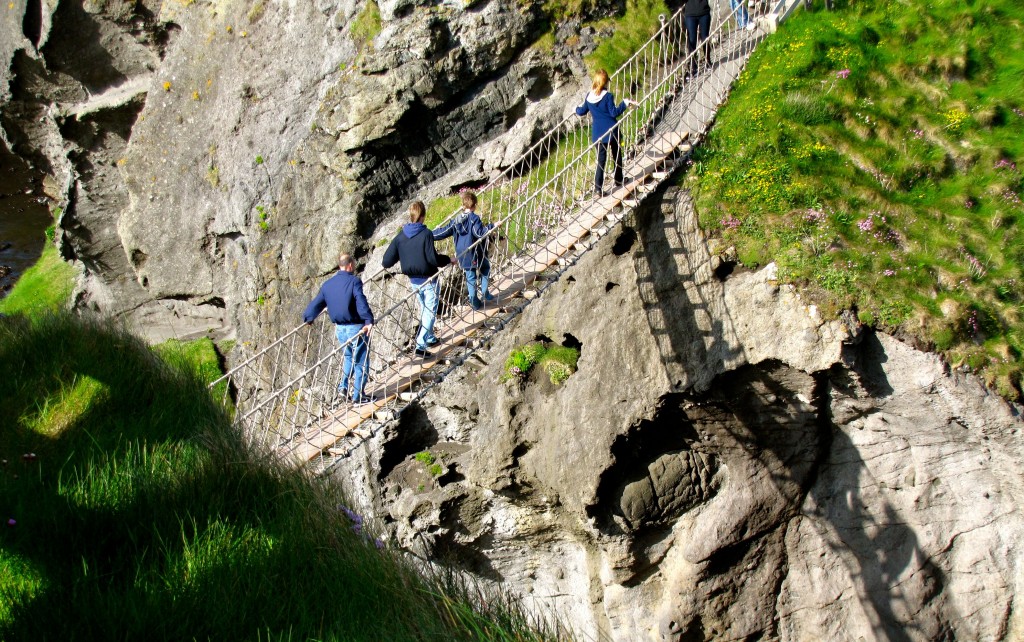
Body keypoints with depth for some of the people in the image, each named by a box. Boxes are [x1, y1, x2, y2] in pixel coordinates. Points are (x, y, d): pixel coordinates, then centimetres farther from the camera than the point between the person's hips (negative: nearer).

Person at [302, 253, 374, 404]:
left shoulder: (327, 284, 7)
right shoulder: (354, 281, -12)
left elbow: (316, 304, 16)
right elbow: (361, 302, -26)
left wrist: (308, 318, 32)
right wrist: (369, 320, -34)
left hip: (340, 329, 6)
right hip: (356, 328, -6)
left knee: (349, 357, 28)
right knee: (360, 362, 5)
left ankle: (343, 387, 19)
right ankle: (358, 396, 7)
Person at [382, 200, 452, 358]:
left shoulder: (400, 236, -5)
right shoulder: (426, 234, -21)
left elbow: (387, 261, -5)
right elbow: (433, 258, -24)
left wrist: (384, 264, 18)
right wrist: (448, 259, -7)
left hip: (413, 280, 6)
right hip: (428, 279, -6)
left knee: (424, 309, 25)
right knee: (430, 312, 3)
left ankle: (430, 338, 38)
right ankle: (420, 345, -5)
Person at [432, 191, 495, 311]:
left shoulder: (456, 220, 4)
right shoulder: (474, 218, -16)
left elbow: (442, 232, 7)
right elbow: (480, 232, -29)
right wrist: (492, 227, -32)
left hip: (463, 255, 5)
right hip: (476, 253, -5)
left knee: (470, 278, 13)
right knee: (485, 269, 21)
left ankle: (475, 303, 14)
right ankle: (484, 293, 16)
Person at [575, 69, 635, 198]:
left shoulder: (589, 97, 1)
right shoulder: (607, 96, -13)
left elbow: (581, 112, 11)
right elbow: (614, 112, -15)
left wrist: (577, 109, 32)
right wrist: (625, 103, -12)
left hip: (598, 134, 3)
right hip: (611, 131, -3)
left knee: (601, 160, 4)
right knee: (617, 156, 17)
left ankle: (598, 187, -5)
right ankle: (618, 181, 29)